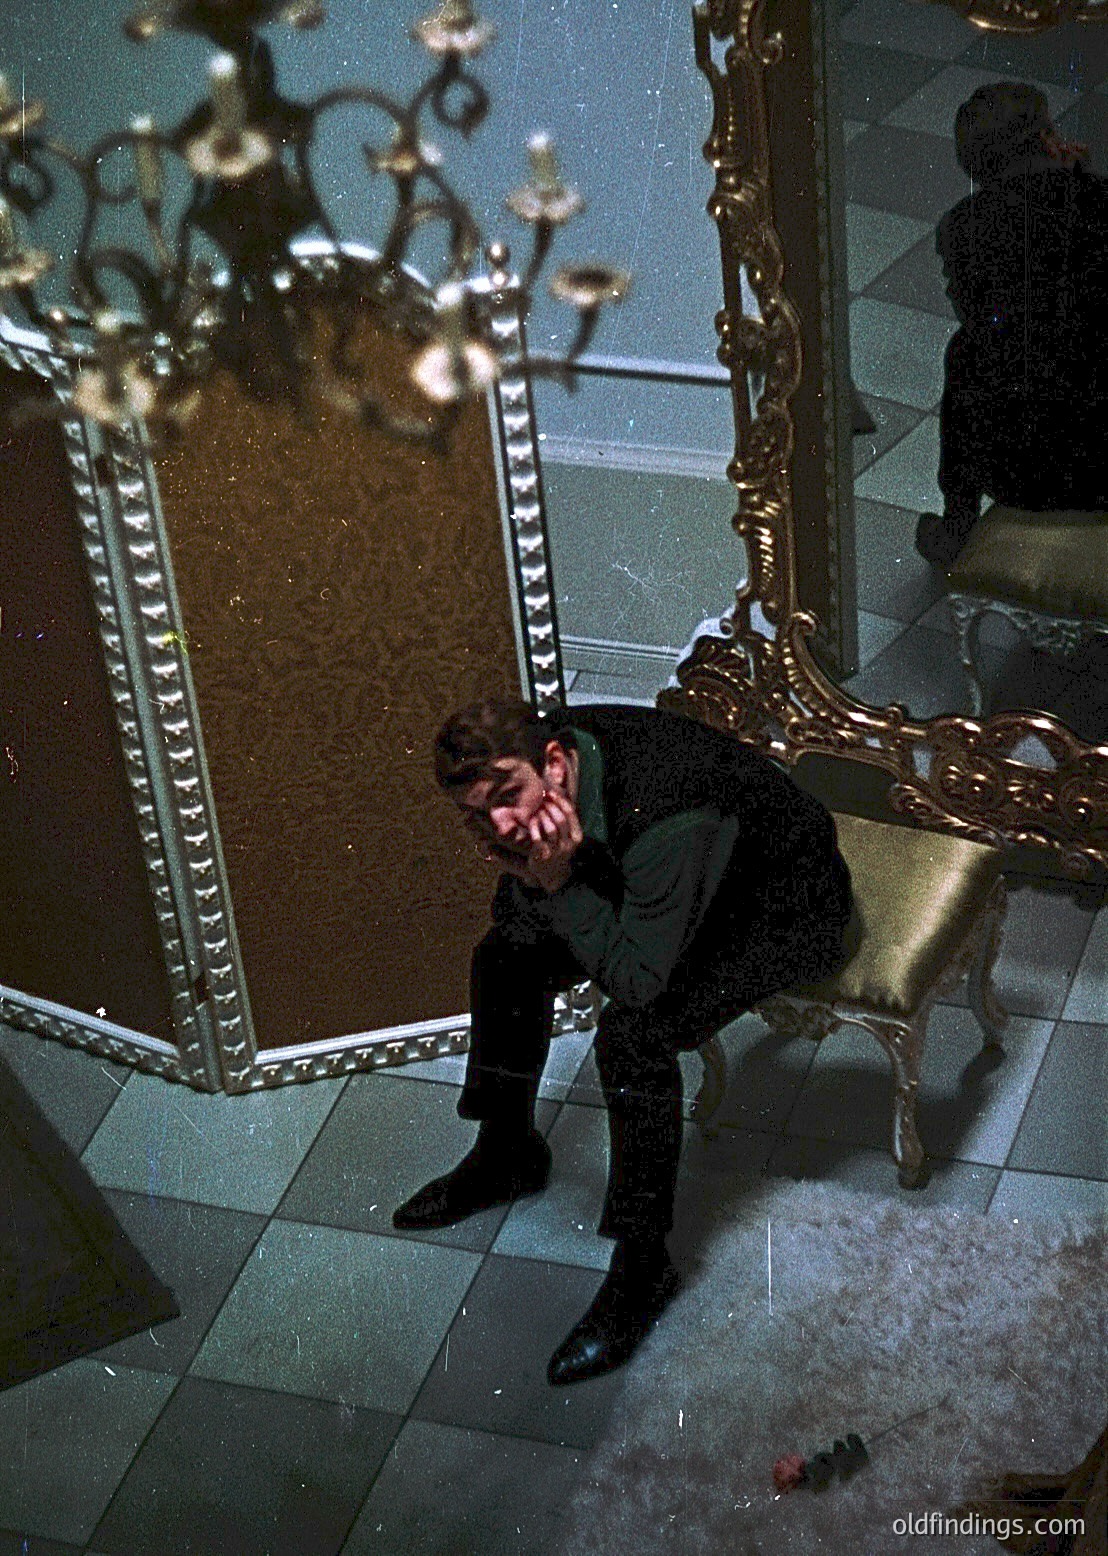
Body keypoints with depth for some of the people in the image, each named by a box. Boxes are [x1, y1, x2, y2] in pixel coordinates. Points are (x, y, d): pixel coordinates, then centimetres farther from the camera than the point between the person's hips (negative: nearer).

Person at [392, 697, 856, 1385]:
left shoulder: (667, 819, -40)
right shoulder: (531, 775, -17)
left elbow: (638, 979, -36)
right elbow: (517, 916, -4)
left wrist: (560, 883, -38)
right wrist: (527, 876, -26)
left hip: (785, 910, -8)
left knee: (633, 1034, -29)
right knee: (507, 953, 7)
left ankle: (642, 1268, -13)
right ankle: (507, 1153, 29)